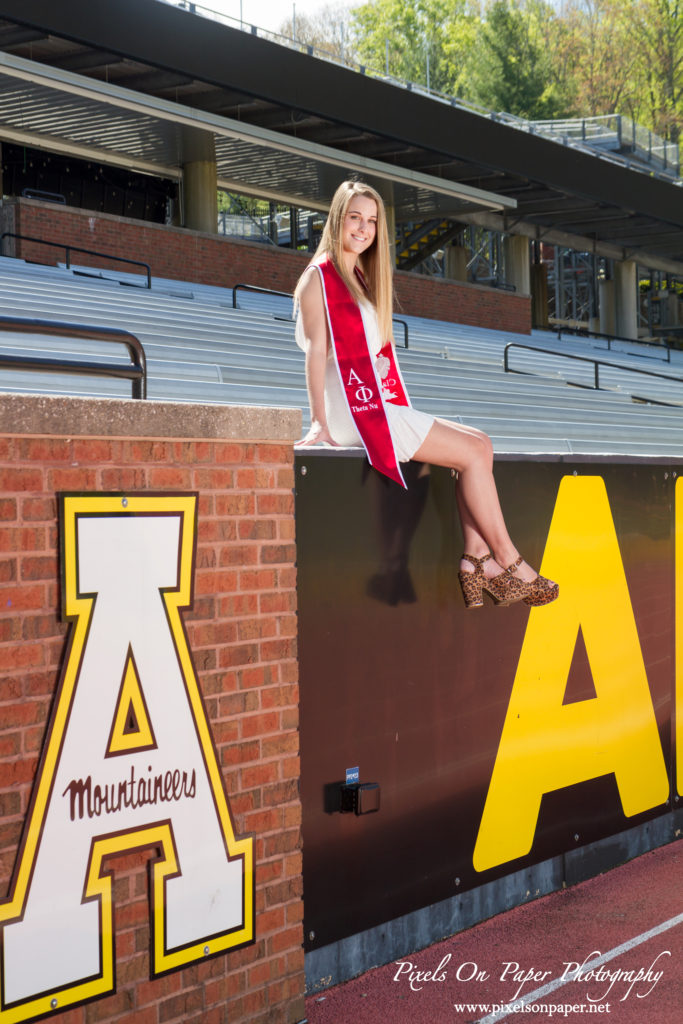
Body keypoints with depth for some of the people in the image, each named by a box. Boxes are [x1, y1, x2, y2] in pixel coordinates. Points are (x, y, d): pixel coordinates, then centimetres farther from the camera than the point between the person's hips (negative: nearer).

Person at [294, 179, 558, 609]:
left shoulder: (362, 279, 21)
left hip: (380, 407, 9)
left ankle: (476, 558, -14)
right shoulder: (319, 278, -4)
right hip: (354, 411, -9)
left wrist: (398, 408, 11)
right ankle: (509, 562, -8)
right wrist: (320, 423, -18)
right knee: (472, 453, -13)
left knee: (480, 443, -4)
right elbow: (316, 351, -12)